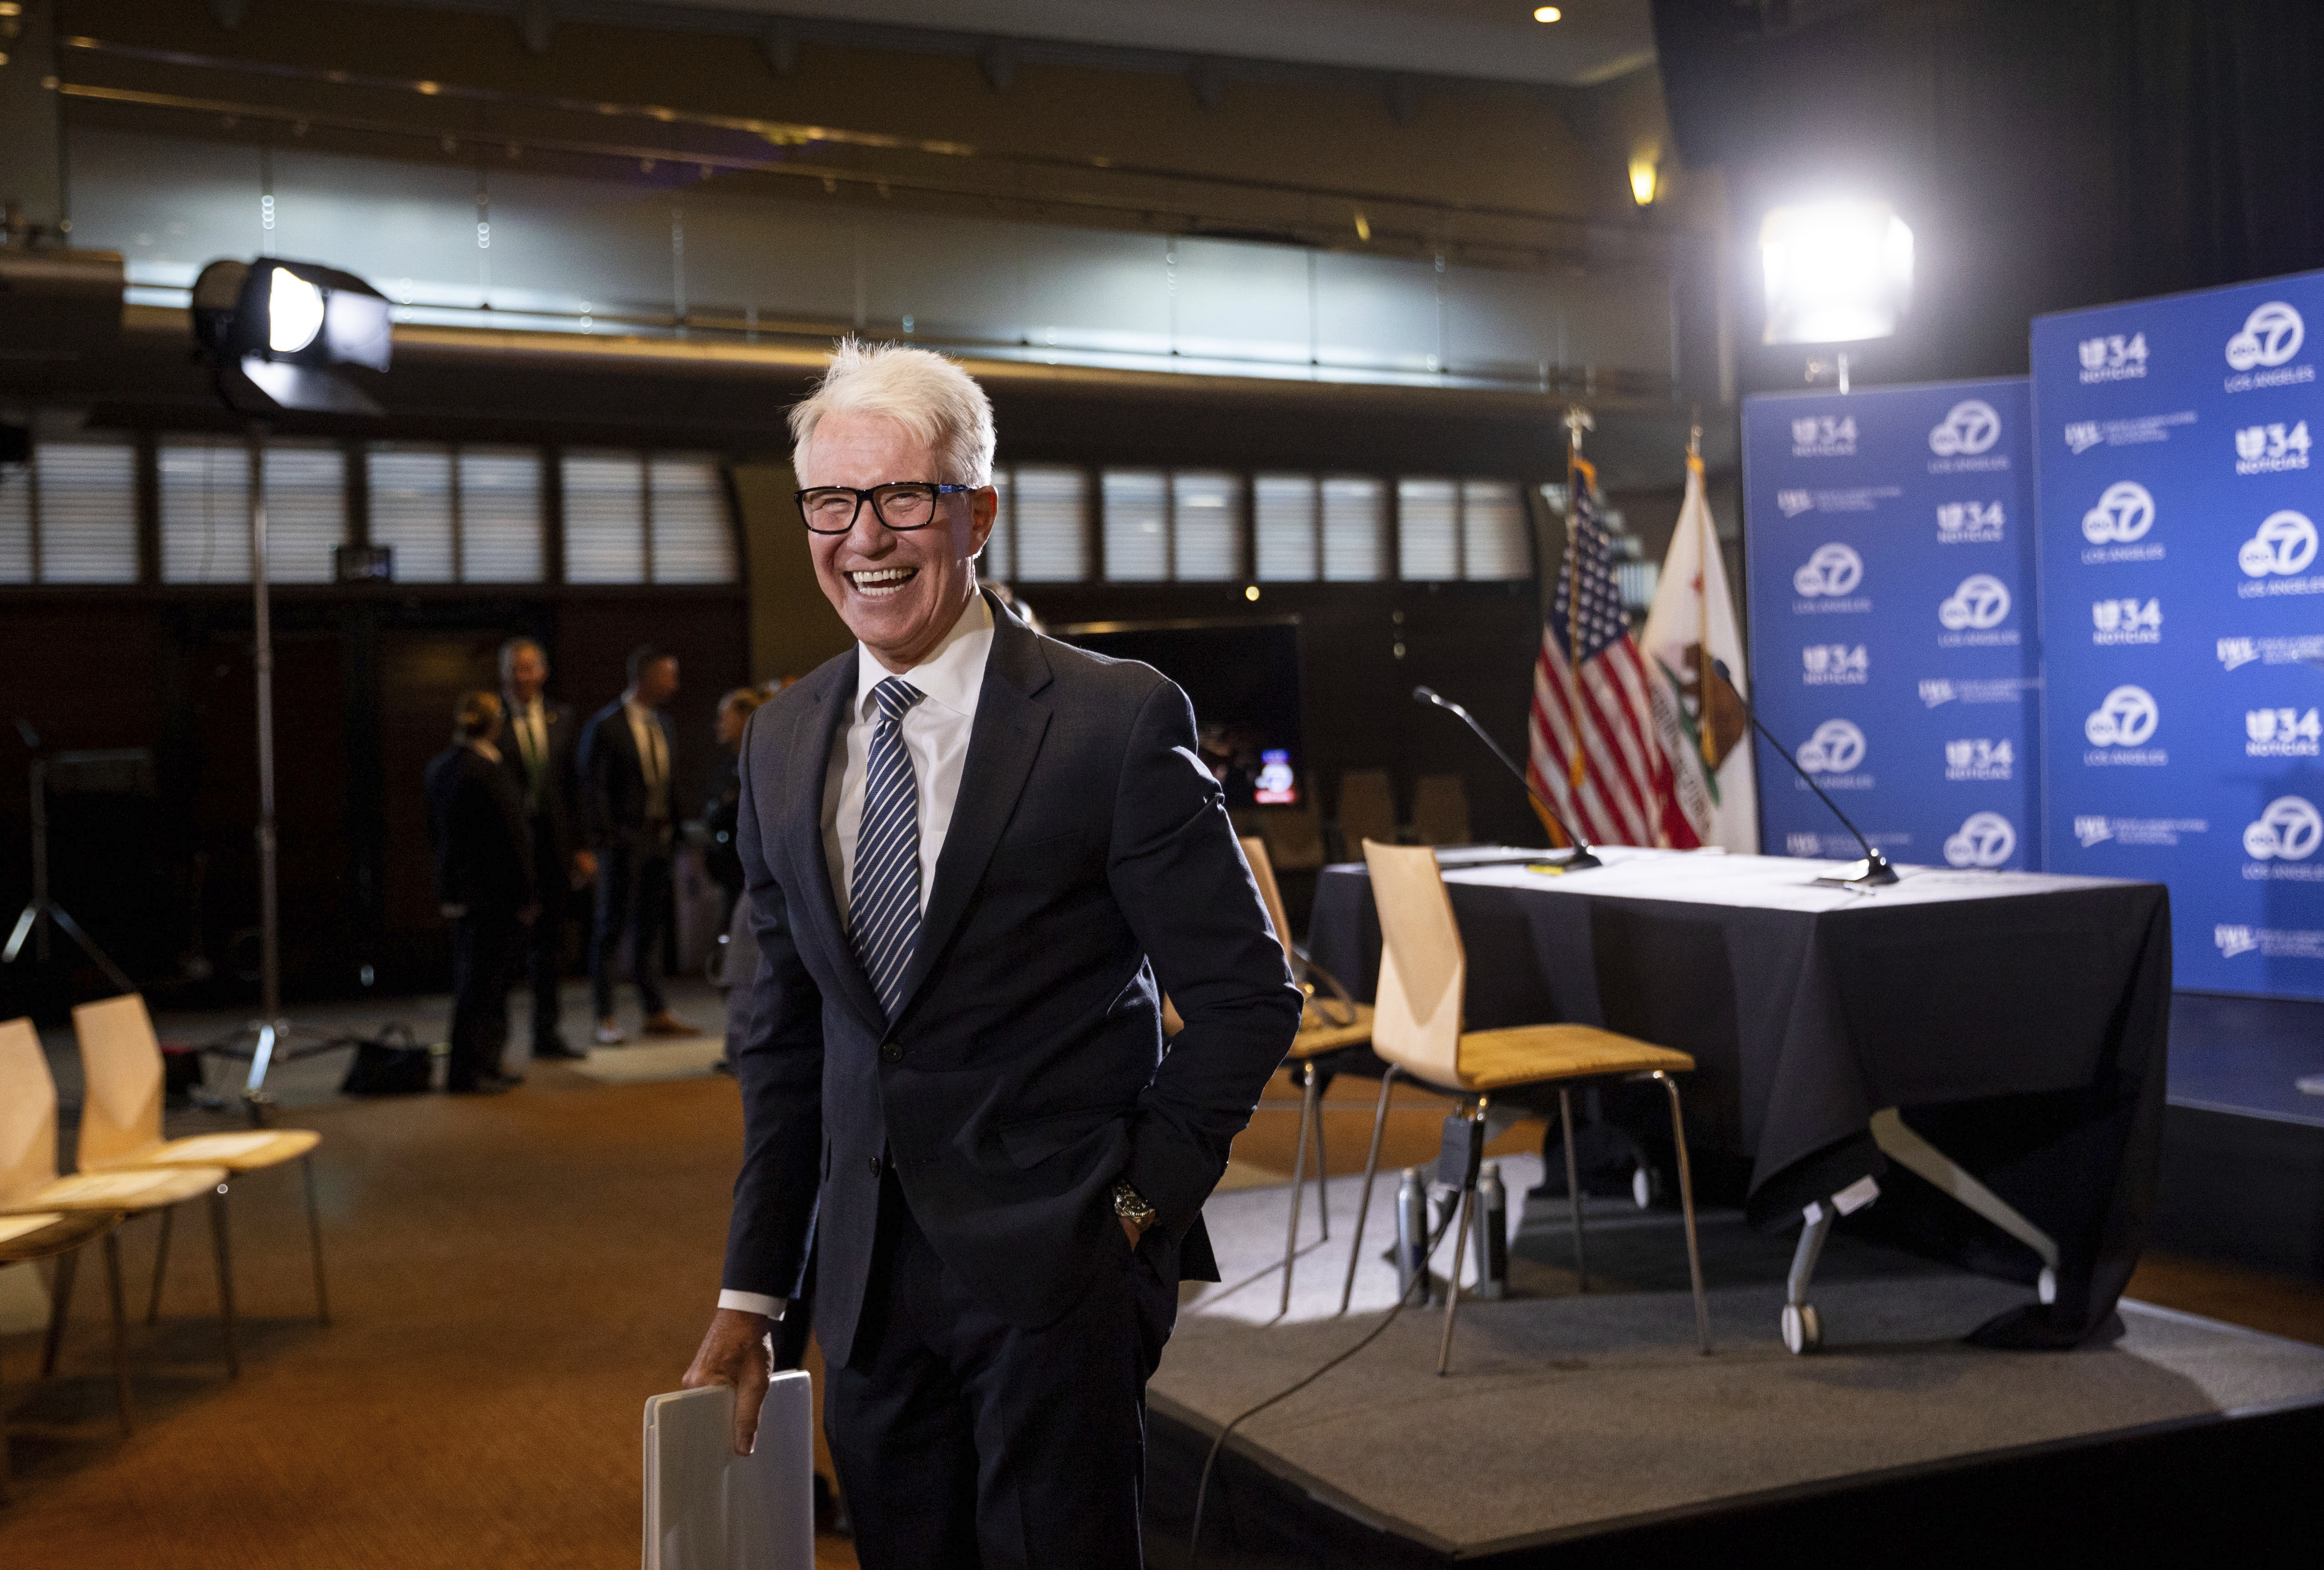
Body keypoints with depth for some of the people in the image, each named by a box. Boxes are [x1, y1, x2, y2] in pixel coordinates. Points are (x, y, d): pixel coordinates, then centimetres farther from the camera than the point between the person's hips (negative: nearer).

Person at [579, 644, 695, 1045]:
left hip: (657, 839, 7)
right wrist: (605, 839, -15)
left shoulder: (661, 723, 14)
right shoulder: (605, 725, -9)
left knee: (650, 925, 12)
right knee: (612, 927, -2)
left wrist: (670, 828, 8)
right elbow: (593, 787, -11)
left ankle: (655, 1012, 18)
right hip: (624, 841, -7)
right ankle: (605, 1019, 4)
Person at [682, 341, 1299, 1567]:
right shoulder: (780, 744, 7)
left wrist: (1142, 1198, -8)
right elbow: (781, 1036, 11)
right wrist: (752, 1295, 10)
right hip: (866, 1276, 5)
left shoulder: (1118, 720, -11)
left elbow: (1246, 994, -6)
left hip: (1057, 1272, -5)